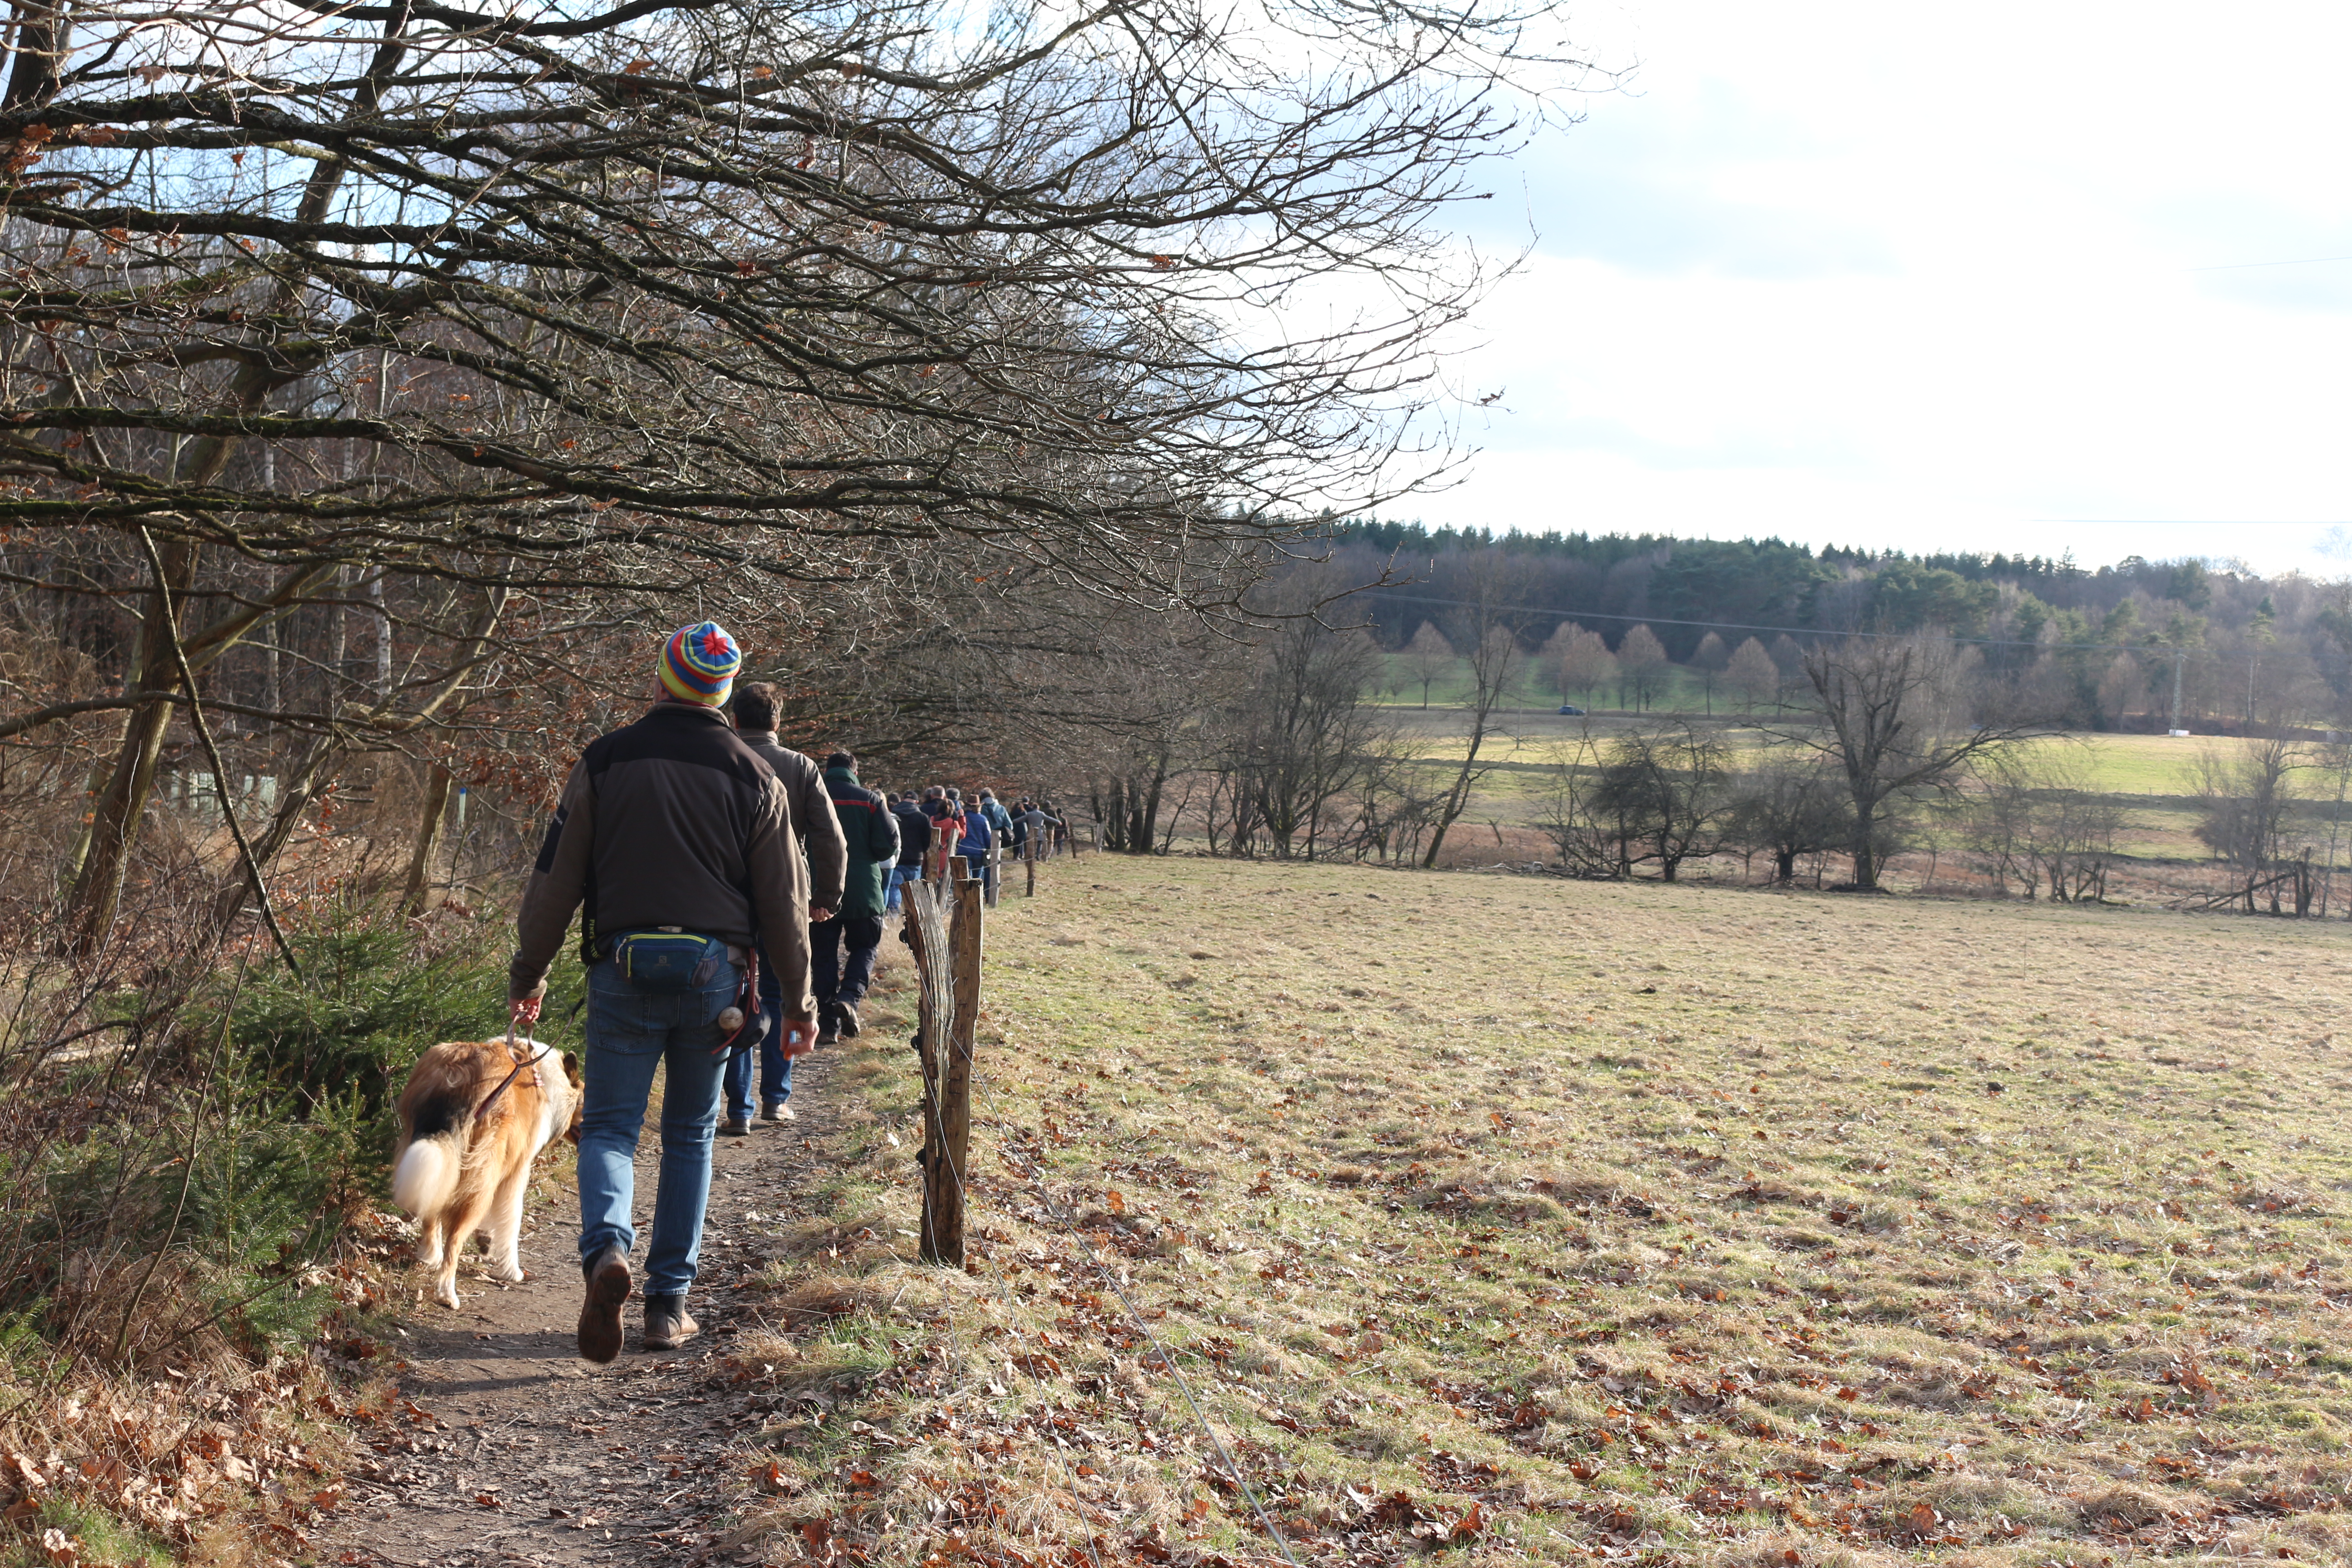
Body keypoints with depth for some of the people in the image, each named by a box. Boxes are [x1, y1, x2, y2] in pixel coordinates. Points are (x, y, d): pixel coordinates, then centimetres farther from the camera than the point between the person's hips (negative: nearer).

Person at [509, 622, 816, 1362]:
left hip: (624, 970, -1)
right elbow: (785, 900, 4)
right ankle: (670, 1302, 13)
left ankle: (607, 1247, -24)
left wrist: (528, 973, 13)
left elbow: (554, 879, 2)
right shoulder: (754, 776, 3)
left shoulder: (604, 762, 0)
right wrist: (798, 999, 12)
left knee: (610, 1126, 6)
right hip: (714, 972, 1)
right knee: (689, 1135, 14)